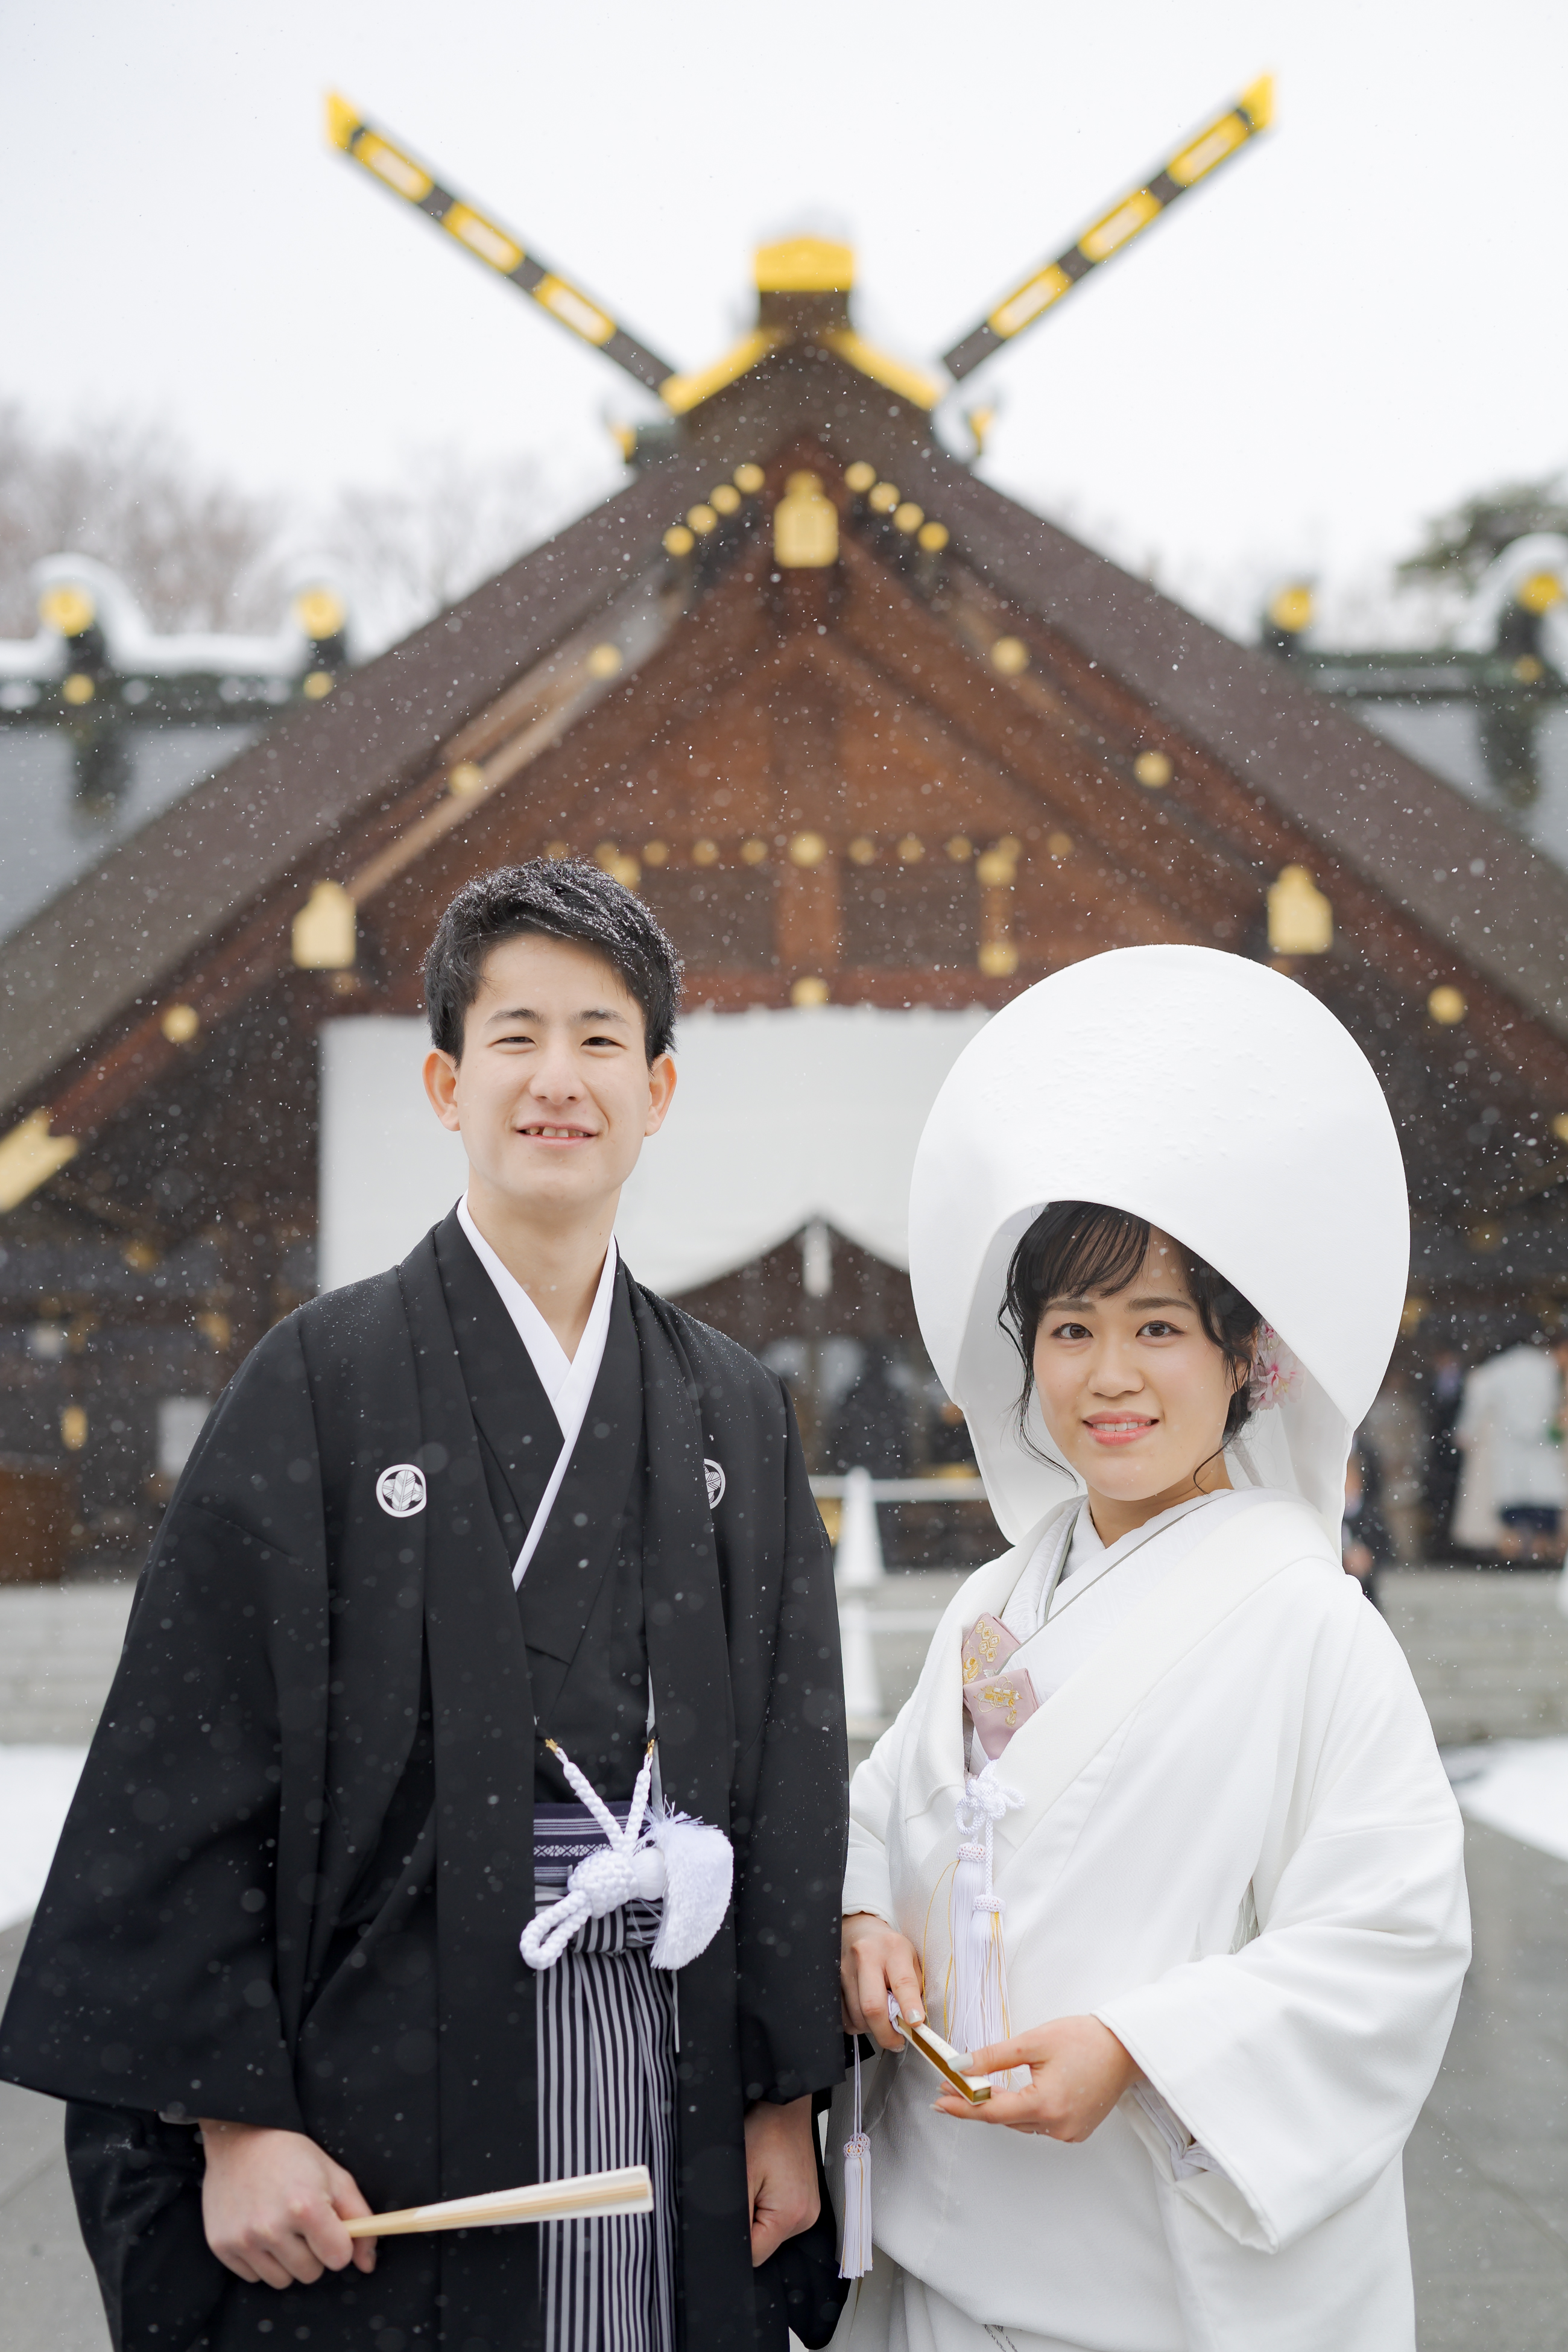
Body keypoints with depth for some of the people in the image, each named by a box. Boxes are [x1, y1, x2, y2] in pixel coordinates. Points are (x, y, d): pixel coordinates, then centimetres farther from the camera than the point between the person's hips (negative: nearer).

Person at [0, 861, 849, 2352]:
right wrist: (231, 2113, -11)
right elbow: (189, 1770, -6)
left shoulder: (735, 1415, 9)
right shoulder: (322, 1383, -3)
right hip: (391, 2104, -3)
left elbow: (790, 1776, 11)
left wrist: (784, 2100, 6)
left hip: (669, 2088, 4)